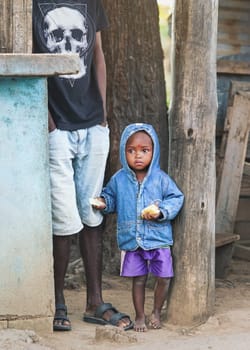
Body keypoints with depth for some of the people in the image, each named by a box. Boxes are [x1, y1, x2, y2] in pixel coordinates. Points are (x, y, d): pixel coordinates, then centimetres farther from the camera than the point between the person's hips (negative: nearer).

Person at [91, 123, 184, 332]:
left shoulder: (160, 179, -4)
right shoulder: (119, 180, 1)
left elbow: (176, 198, -2)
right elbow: (111, 198, 14)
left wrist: (161, 211, -16)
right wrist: (103, 203, -8)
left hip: (159, 238, -1)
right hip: (131, 241, 1)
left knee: (163, 277, 2)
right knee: (138, 279, 8)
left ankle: (156, 312, 24)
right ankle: (140, 316, 21)